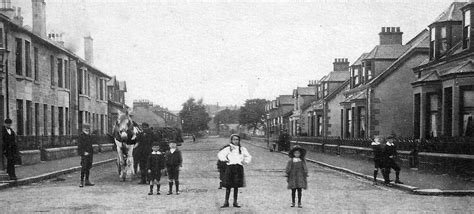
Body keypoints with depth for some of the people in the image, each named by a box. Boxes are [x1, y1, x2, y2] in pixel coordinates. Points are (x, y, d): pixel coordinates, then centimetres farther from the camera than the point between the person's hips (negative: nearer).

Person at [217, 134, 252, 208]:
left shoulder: (242, 149, 12)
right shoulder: (228, 149, 6)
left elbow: (249, 157, 20)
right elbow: (220, 154, 9)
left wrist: (245, 161, 4)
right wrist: (225, 159, -4)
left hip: (239, 168, 2)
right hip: (230, 167, -1)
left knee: (236, 186, 4)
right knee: (228, 186, -2)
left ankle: (235, 202, 13)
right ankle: (226, 202, 6)